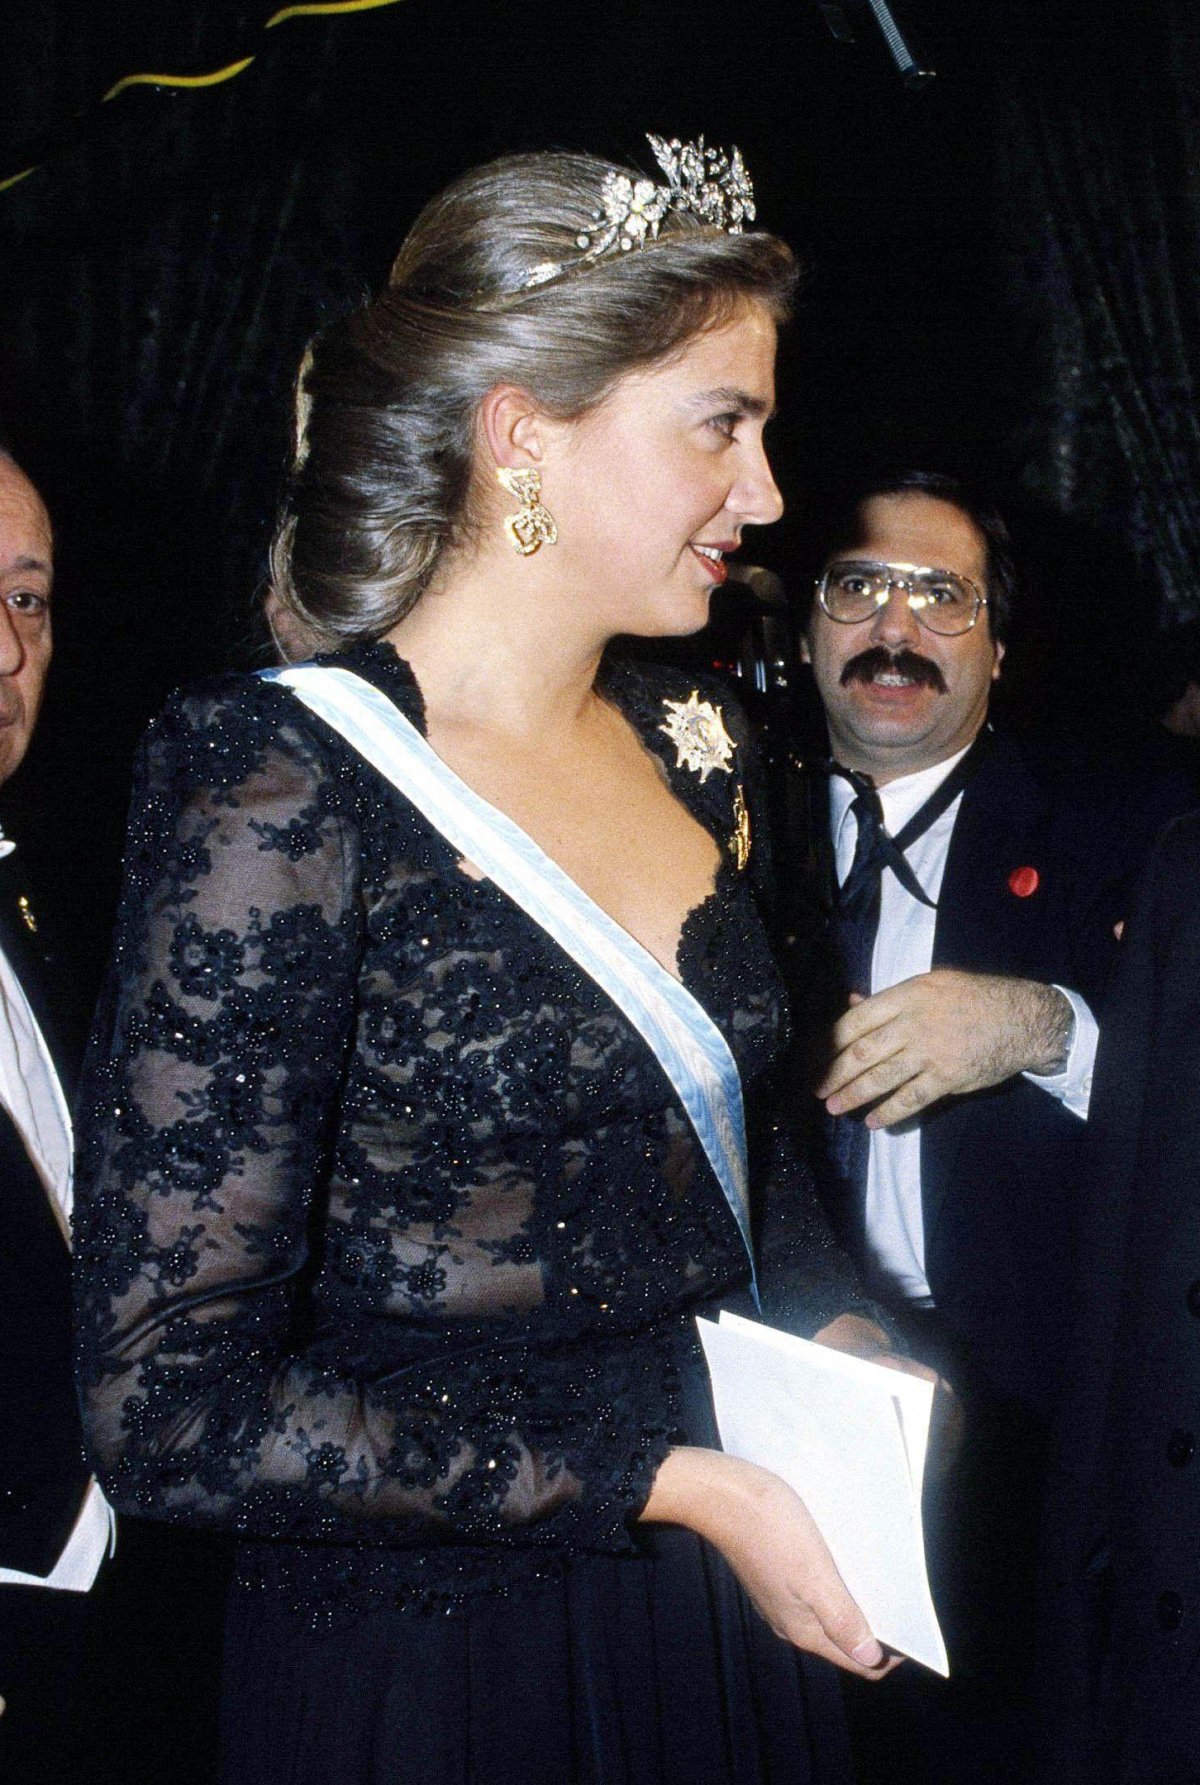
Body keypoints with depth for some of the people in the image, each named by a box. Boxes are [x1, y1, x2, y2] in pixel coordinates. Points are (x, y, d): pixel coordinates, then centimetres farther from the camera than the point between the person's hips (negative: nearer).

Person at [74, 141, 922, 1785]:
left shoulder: (690, 753, 3)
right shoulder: (282, 798, -19)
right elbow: (170, 1409, -21)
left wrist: (841, 1341, -1)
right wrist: (674, 1482, -20)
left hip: (729, 1628, 7)